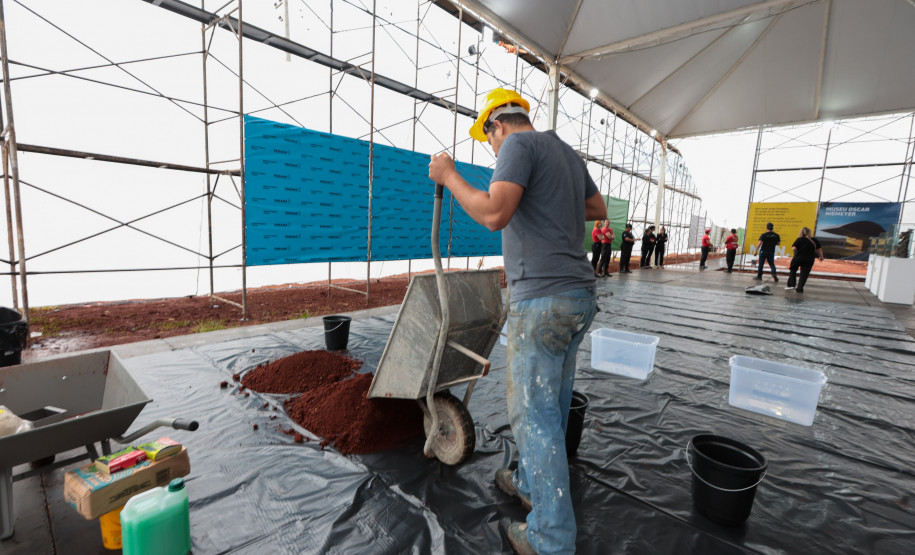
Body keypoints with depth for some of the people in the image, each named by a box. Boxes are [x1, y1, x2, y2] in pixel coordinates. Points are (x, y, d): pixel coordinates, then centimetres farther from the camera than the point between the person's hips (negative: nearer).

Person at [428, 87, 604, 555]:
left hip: (542, 299, -9)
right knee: (552, 406, 20)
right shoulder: (567, 152, 20)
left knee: (534, 415, 1)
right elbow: (598, 208, 29)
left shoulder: (519, 144, -7)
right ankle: (532, 484, 39)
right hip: (580, 294, 10)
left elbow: (494, 214, -22)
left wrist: (449, 176, -7)